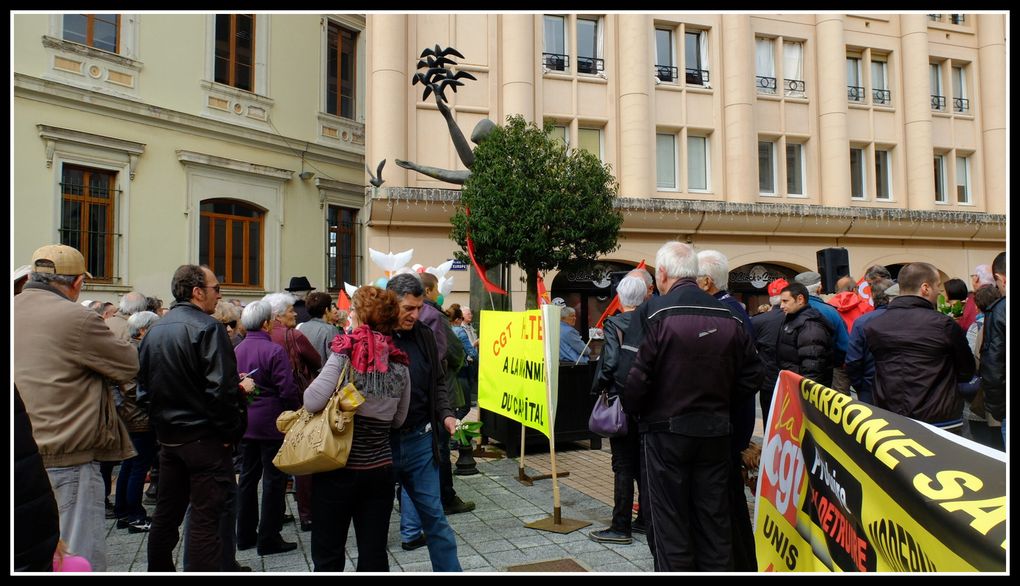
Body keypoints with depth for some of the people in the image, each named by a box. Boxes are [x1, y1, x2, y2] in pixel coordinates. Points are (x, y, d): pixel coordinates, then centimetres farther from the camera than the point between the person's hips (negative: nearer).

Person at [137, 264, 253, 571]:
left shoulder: (155, 330, 8)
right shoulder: (207, 327, -15)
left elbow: (144, 388, 15)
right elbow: (222, 389, -24)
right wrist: (242, 388, -7)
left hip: (168, 436, 8)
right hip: (205, 437, -8)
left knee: (166, 513, 19)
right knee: (206, 518, -2)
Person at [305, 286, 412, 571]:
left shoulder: (347, 354, -12)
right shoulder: (400, 365, 1)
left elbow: (313, 402, -17)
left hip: (338, 469, -4)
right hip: (380, 470, 4)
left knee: (327, 554, 10)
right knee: (374, 554, 11)